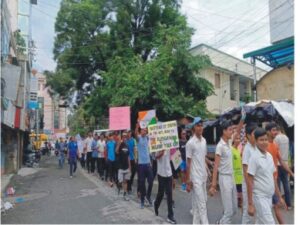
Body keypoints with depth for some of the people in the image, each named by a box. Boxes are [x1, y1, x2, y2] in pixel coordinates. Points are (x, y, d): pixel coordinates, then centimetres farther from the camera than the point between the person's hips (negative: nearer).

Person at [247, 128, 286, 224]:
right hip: (260, 197, -7)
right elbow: (250, 182, -15)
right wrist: (250, 204, -16)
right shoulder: (254, 157, -15)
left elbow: (273, 178, 15)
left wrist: (279, 196, 15)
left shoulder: (269, 156, 7)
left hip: (269, 196, 7)